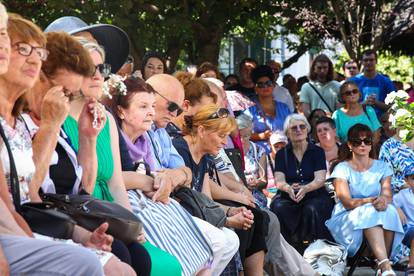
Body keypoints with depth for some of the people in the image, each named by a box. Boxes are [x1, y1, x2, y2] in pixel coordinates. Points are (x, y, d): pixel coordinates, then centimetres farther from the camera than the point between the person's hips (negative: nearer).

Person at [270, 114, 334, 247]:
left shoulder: (317, 151, 7)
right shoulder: (282, 154, 12)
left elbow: (320, 179, -6)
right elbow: (279, 180, -2)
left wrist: (305, 188, -29)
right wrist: (288, 188, -27)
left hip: (315, 195, -1)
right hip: (289, 197, 1)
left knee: (312, 209, -35)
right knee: (278, 206, -32)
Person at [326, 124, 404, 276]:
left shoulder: (382, 167, 13)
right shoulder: (342, 168, 2)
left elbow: (387, 193, -3)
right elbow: (346, 202, -11)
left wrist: (384, 199, -29)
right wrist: (369, 201, -29)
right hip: (347, 218, -3)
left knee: (389, 210, -32)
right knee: (370, 212, -36)